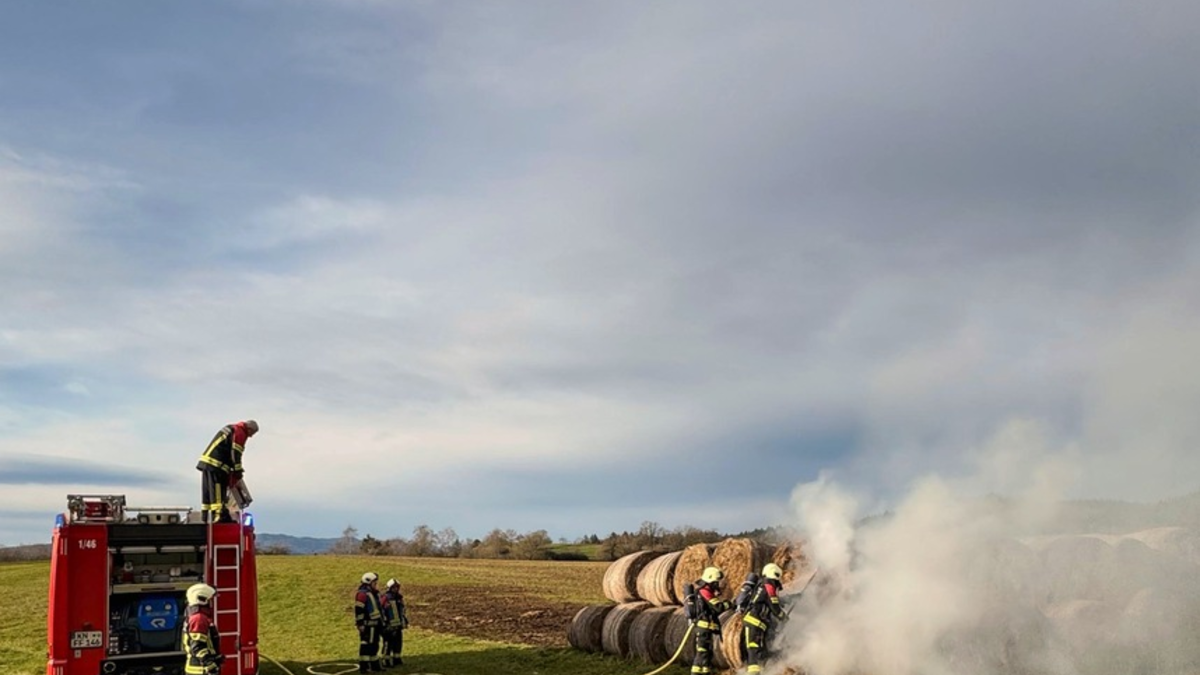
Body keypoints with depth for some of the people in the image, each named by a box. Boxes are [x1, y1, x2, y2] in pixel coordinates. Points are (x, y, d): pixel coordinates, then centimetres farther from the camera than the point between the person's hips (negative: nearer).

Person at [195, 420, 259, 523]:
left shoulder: (230, 428, 23)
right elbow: (235, 453, -14)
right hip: (215, 465, -10)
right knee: (218, 491, -11)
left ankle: (206, 517, 14)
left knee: (208, 491, 11)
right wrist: (238, 471, -9)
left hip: (206, 460, 10)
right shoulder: (240, 433, -7)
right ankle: (220, 515, -14)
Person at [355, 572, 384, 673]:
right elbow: (358, 610, -19)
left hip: (375, 624, 10)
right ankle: (363, 666, -6)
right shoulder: (362, 594, -15)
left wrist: (381, 622, 25)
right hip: (367, 625, -10)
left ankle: (375, 665, 23)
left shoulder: (374, 594, 17)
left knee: (374, 645, 15)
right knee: (366, 645, -9)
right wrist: (360, 624, -22)